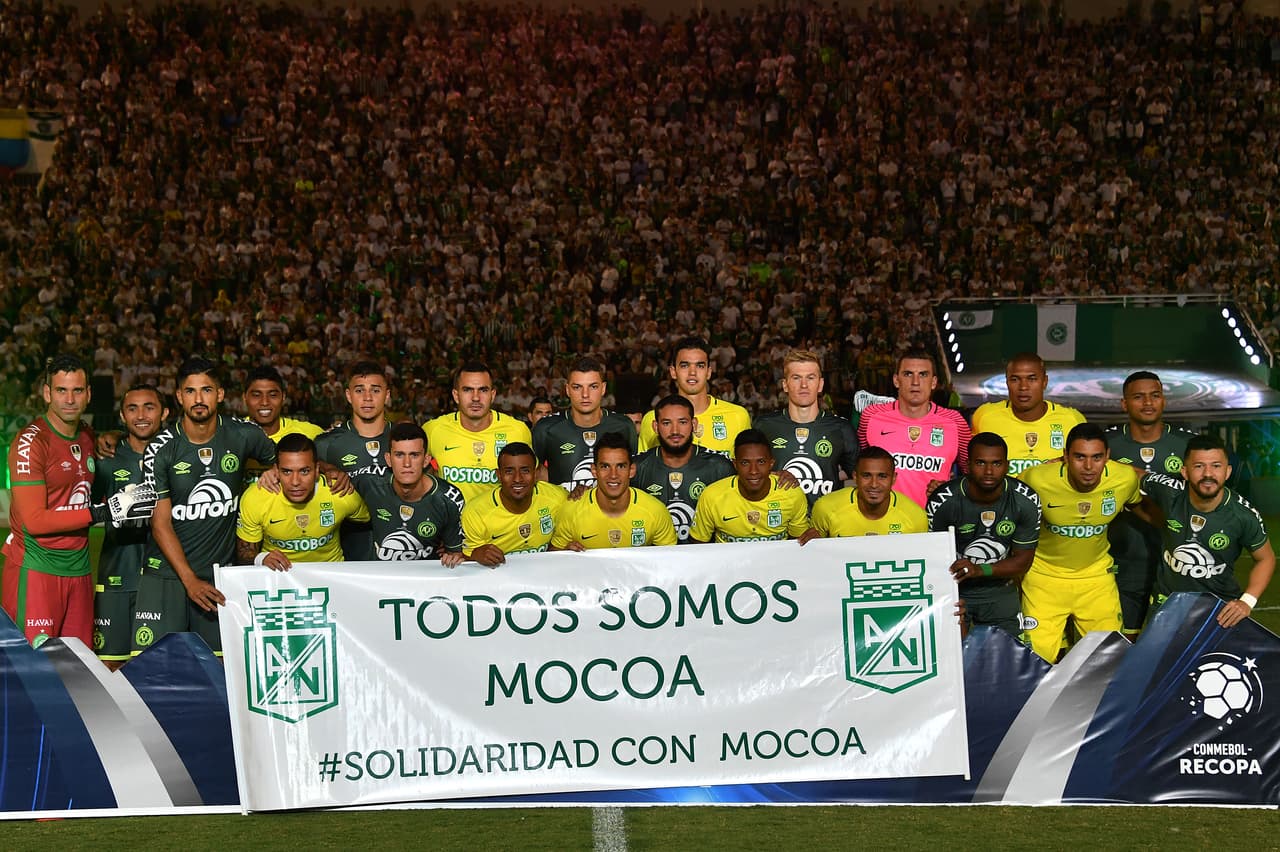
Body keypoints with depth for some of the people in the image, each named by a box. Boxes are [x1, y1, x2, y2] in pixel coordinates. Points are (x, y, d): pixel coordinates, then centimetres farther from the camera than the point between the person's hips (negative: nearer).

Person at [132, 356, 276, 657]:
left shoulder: (242, 435, 0)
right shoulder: (160, 450, -5)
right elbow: (161, 524, -5)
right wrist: (190, 580, -13)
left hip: (221, 574, 2)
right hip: (166, 573, -2)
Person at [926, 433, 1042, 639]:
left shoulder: (1025, 501, -13)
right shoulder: (943, 502, -19)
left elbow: (1023, 560, -6)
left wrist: (980, 570, -24)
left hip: (1000, 590, 2)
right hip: (953, 589, -2)